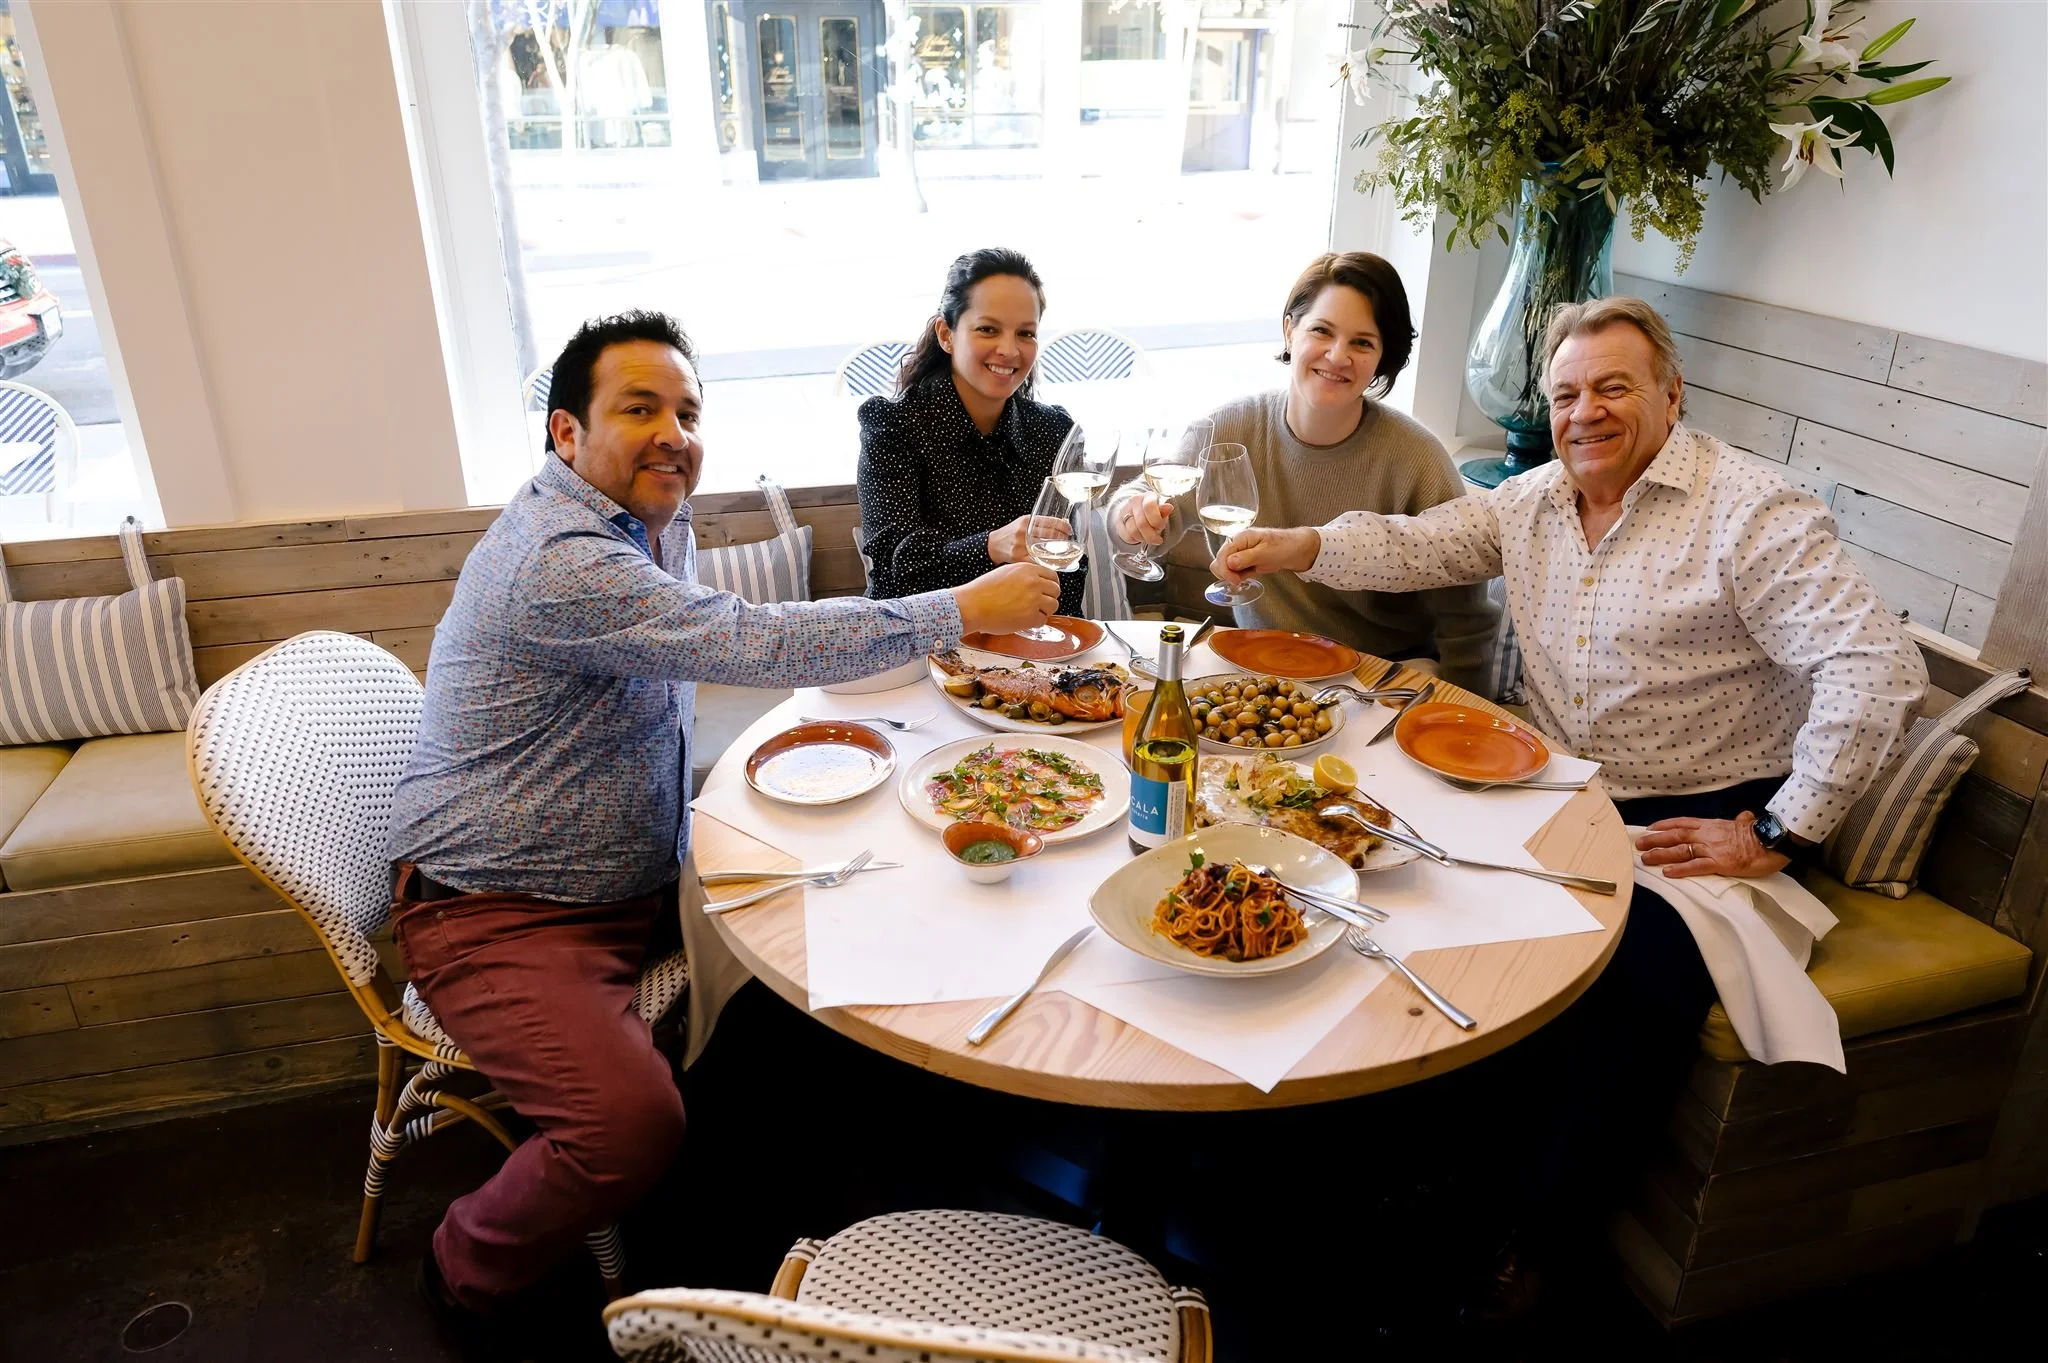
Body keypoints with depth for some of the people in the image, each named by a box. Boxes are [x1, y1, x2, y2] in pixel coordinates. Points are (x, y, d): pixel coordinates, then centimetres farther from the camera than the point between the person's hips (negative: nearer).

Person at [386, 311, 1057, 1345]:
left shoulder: (653, 516, 6)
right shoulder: (558, 561, -26)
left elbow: (715, 647, 24)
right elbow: (755, 644, -32)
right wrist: (965, 610, -24)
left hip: (639, 880, 9)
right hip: (501, 917, -9)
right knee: (634, 1121, -25)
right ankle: (467, 1275, 7)